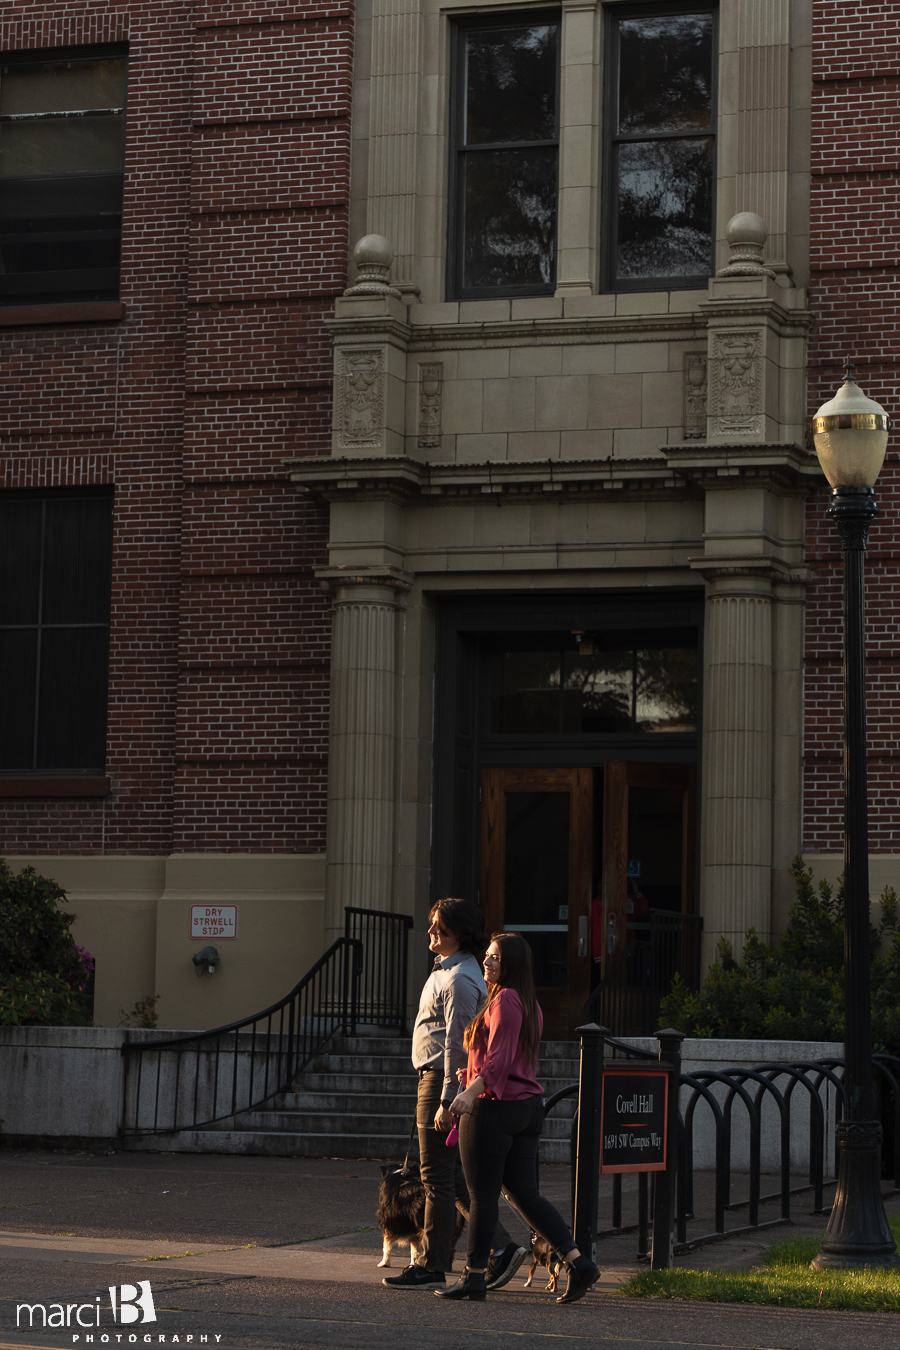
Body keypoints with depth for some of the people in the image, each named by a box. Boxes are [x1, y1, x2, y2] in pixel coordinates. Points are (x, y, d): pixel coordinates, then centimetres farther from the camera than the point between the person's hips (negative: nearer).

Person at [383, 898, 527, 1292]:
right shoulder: (447, 970, 17)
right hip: (433, 1080, 11)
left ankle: (431, 1267, 1)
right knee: (453, 1176, 12)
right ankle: (501, 1248, 10)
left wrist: (446, 1101, -23)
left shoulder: (460, 980, -16)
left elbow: (456, 1044, -20)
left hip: (444, 1080, -11)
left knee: (438, 1178, -4)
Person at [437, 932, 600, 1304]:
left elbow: (499, 1059, -22)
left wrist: (471, 1092, -29)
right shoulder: (529, 1004, 16)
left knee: (483, 1194, 0)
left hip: (494, 1106, -9)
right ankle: (578, 1262, 2)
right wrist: (476, 1074, 28)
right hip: (527, 1106, 9)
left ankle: (474, 1275, 7)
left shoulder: (504, 1000, -13)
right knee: (524, 1193, 9)